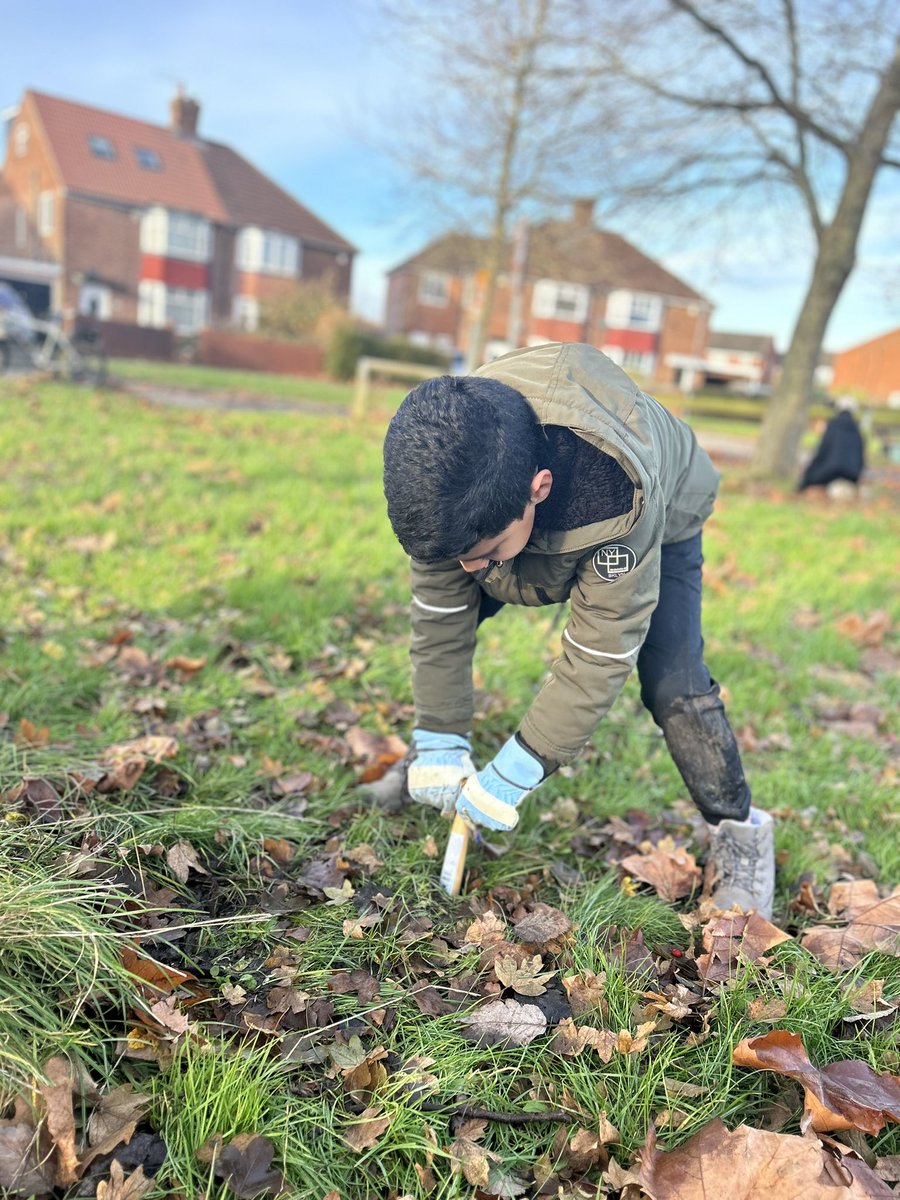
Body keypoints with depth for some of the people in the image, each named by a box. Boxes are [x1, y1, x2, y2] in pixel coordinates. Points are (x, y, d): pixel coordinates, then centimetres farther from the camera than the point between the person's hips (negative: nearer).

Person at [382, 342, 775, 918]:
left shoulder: (622, 496, -47)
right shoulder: (444, 482, -34)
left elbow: (600, 652, -38)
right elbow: (442, 615, -23)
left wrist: (514, 774, -34)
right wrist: (440, 744, -20)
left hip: (660, 523, -4)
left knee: (672, 682, -19)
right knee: (437, 618, -7)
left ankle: (740, 832, 4)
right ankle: (421, 763, 17)